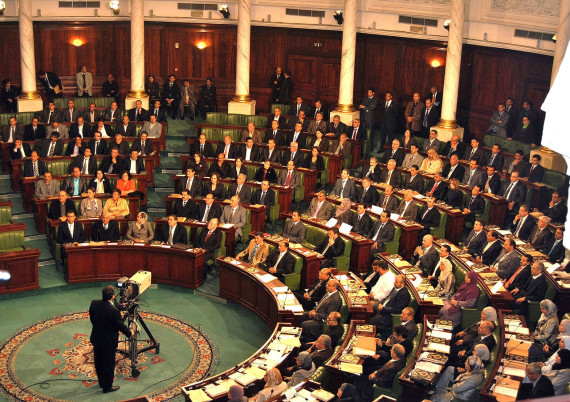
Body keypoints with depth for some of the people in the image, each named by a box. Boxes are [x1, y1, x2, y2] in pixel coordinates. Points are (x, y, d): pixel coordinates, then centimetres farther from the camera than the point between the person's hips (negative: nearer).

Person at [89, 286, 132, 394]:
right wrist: (130, 333, 2)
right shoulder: (113, 311, -31)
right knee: (108, 364, 13)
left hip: (96, 339, 6)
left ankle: (101, 382, 43)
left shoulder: (94, 304, -12)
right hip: (108, 342, -6)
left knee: (98, 362, 23)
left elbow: (92, 319, 4)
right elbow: (121, 326, -17)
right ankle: (107, 387, 28)